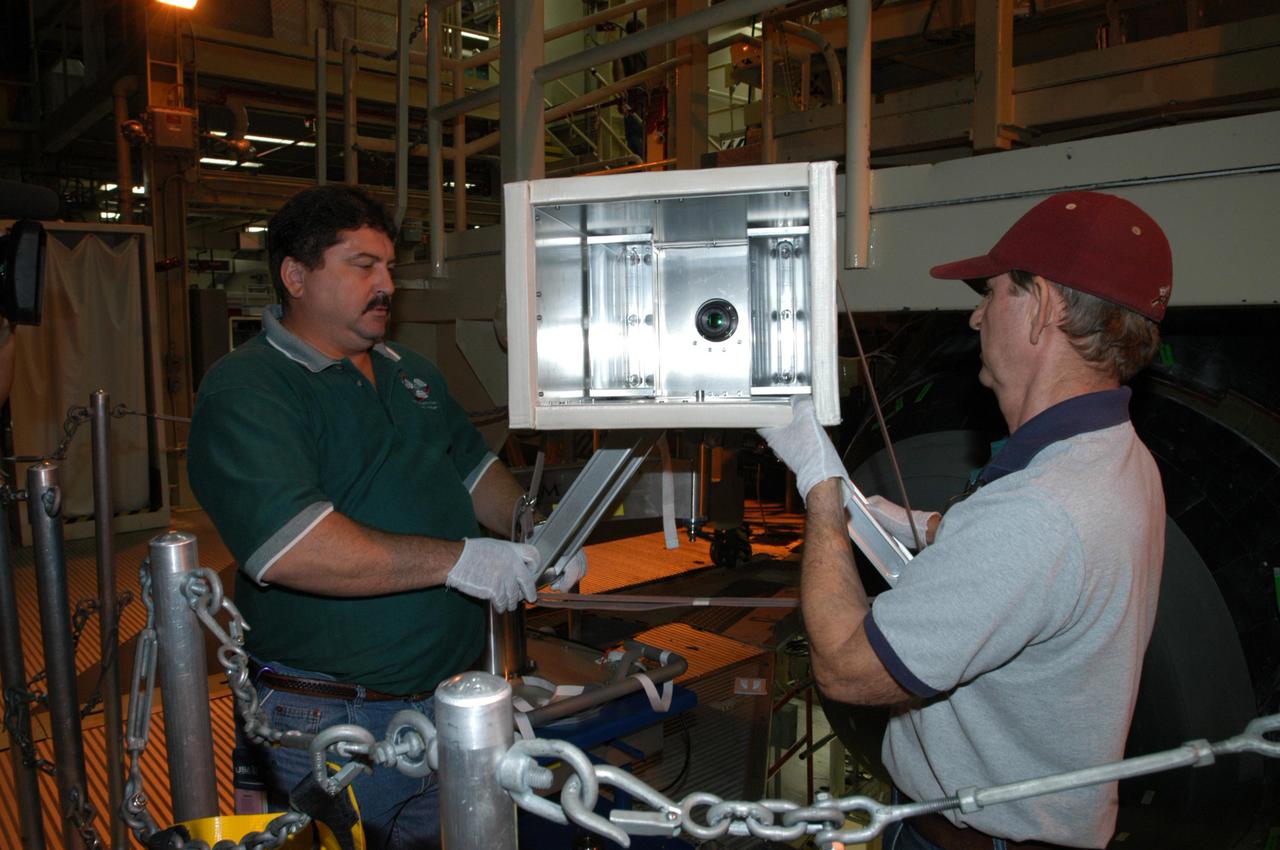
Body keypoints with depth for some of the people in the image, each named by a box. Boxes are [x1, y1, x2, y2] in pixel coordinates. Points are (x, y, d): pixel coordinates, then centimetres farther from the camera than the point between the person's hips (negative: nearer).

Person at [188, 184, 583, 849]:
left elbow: (473, 467, 18)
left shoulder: (412, 374, 13)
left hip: (451, 695, 8)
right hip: (332, 721, -7)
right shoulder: (243, 391, -15)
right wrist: (455, 559, -29)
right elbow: (286, 546, -28)